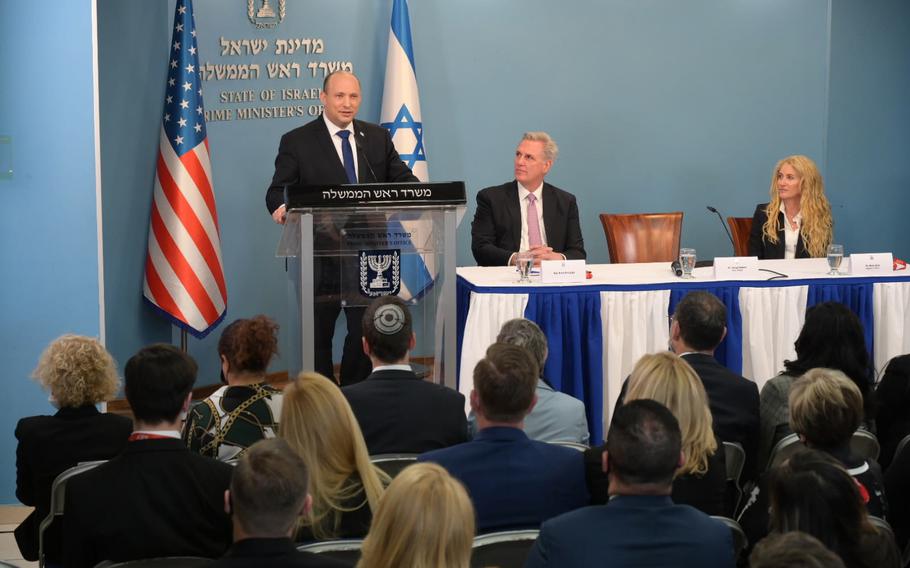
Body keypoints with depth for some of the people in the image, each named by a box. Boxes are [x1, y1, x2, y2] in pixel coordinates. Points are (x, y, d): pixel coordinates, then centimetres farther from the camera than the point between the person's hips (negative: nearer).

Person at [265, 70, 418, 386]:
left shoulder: (378, 137, 11)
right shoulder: (297, 142, 0)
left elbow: (402, 180, 9)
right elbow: (279, 190, -4)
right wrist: (281, 208, -27)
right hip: (320, 256, -3)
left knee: (365, 333, 8)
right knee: (318, 335, 7)